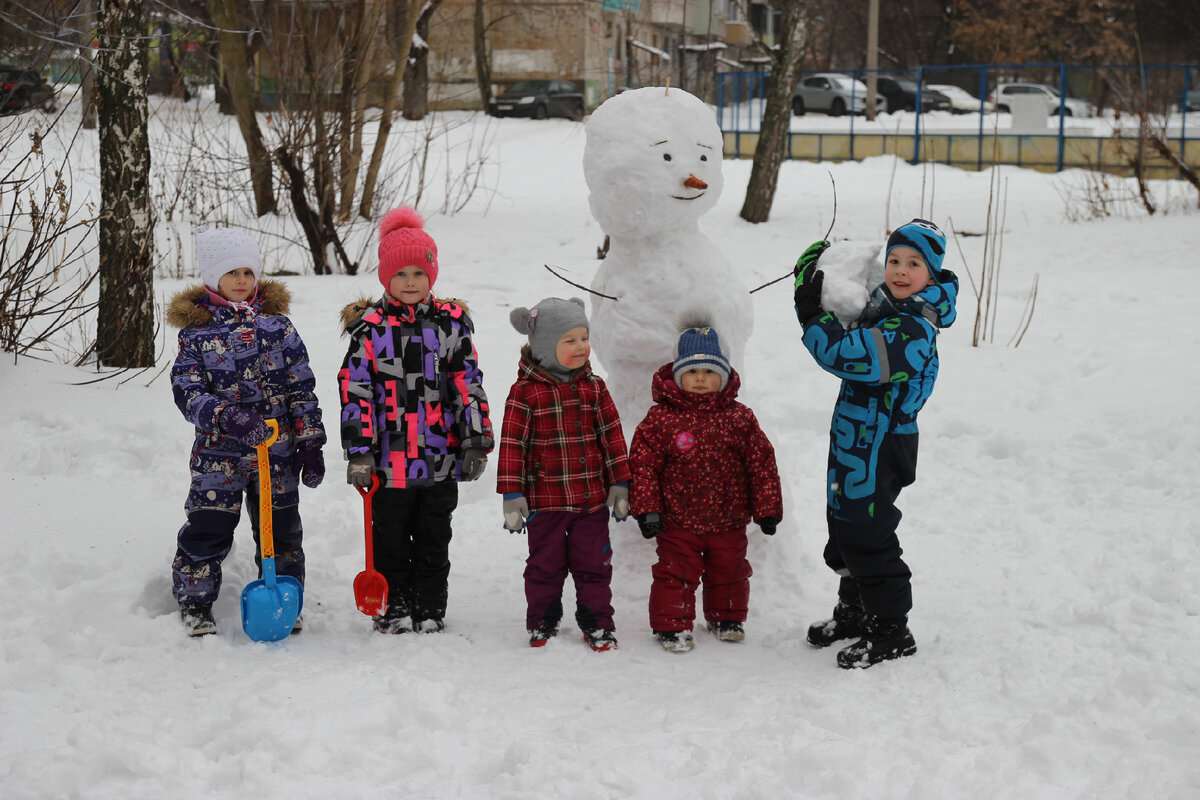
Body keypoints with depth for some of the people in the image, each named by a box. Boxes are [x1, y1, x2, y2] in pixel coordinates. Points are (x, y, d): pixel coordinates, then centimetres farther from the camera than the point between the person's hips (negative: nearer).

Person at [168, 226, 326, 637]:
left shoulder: (277, 323, 5)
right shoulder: (196, 330, -1)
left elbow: (302, 388, 6)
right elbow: (186, 391, -9)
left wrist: (310, 443, 2)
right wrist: (227, 416, -27)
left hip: (278, 451, 2)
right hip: (218, 453, -2)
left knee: (281, 529, 10)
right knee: (207, 530, -1)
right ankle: (195, 604, 16)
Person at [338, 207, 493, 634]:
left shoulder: (450, 322, 5)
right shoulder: (370, 326, -2)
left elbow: (467, 385, 7)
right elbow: (354, 390, -3)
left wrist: (477, 443, 2)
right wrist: (358, 452, -9)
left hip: (441, 458, 2)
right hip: (389, 459, -2)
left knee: (434, 540, 11)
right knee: (390, 539, 8)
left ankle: (431, 610, 22)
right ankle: (394, 610, 22)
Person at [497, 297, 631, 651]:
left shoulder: (593, 386, 5)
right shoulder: (525, 391, -8)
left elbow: (612, 435, 9)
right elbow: (511, 443, -7)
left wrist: (620, 484, 6)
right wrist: (512, 495, -9)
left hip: (592, 497, 3)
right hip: (545, 498, -3)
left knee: (594, 563, 9)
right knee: (545, 565, 9)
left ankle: (597, 623, 21)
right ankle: (542, 624, 23)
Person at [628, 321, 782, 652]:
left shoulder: (739, 418, -2)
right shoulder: (660, 418, -9)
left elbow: (762, 463, 2)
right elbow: (642, 463, -8)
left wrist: (767, 508, 1)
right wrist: (647, 508, -12)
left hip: (729, 521, 3)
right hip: (678, 521, -3)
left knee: (729, 572, 17)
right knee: (676, 572, 0)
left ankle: (727, 618, 37)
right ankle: (672, 625, 15)